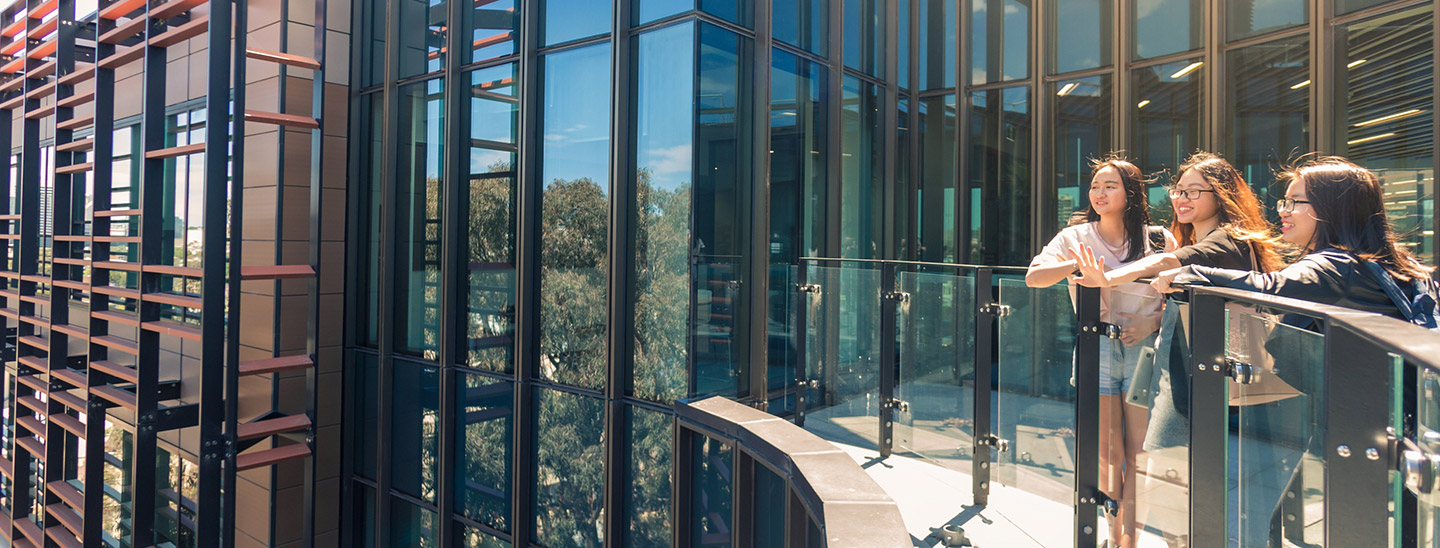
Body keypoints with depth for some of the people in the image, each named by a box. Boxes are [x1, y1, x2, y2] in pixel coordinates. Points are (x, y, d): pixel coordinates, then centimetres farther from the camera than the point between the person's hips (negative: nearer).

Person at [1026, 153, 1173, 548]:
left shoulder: (1159, 240, 5)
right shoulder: (1077, 236, 5)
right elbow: (1033, 277, -7)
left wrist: (1153, 322, -9)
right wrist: (1080, 263, -19)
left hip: (1144, 349, 0)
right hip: (1097, 348, 0)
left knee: (1138, 453, 1)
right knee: (1109, 454, 6)